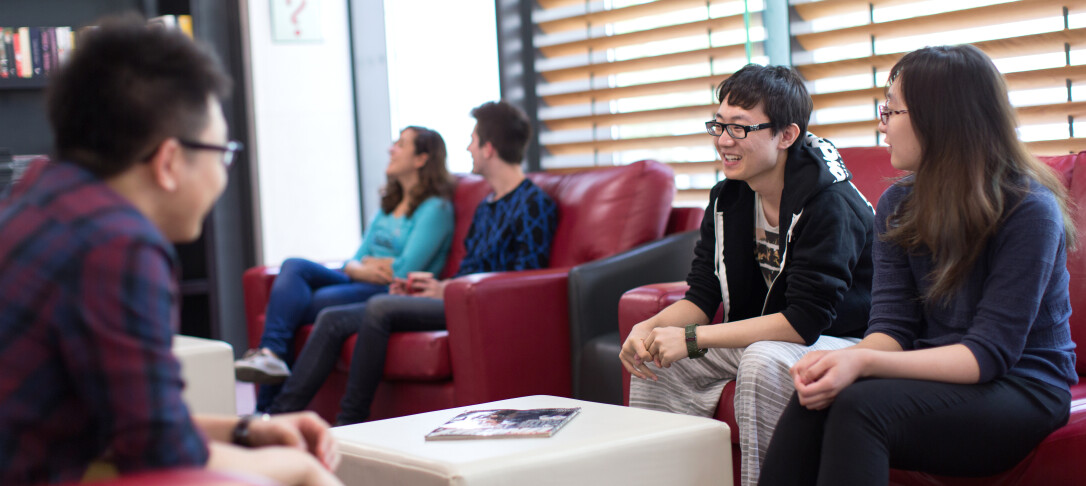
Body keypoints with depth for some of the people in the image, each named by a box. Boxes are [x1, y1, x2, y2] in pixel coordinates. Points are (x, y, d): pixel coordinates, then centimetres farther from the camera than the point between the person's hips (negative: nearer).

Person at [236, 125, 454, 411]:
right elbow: (355, 260, 17)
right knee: (294, 267, -14)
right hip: (360, 284, 8)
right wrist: (359, 269, -7)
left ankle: (268, 405, -25)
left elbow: (405, 271, -14)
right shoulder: (390, 204, 23)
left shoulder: (435, 208, -4)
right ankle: (271, 354, -34)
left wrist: (369, 262, 3)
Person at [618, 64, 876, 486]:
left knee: (763, 361, -35)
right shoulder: (727, 198, -1)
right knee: (655, 356, -6)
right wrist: (650, 328, -20)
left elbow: (806, 321, -30)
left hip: (839, 340, -7)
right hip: (758, 336, 7)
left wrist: (692, 338, -30)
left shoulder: (829, 203, -25)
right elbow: (702, 297, 3)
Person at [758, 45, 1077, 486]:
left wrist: (864, 363, -32)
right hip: (936, 376, 5)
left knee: (860, 406, -33)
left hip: (1021, 389, -5)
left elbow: (991, 353, -19)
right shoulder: (898, 205, 6)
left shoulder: (1029, 211, -14)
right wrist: (842, 360, -25)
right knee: (812, 401, -28)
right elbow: (892, 325, 0)